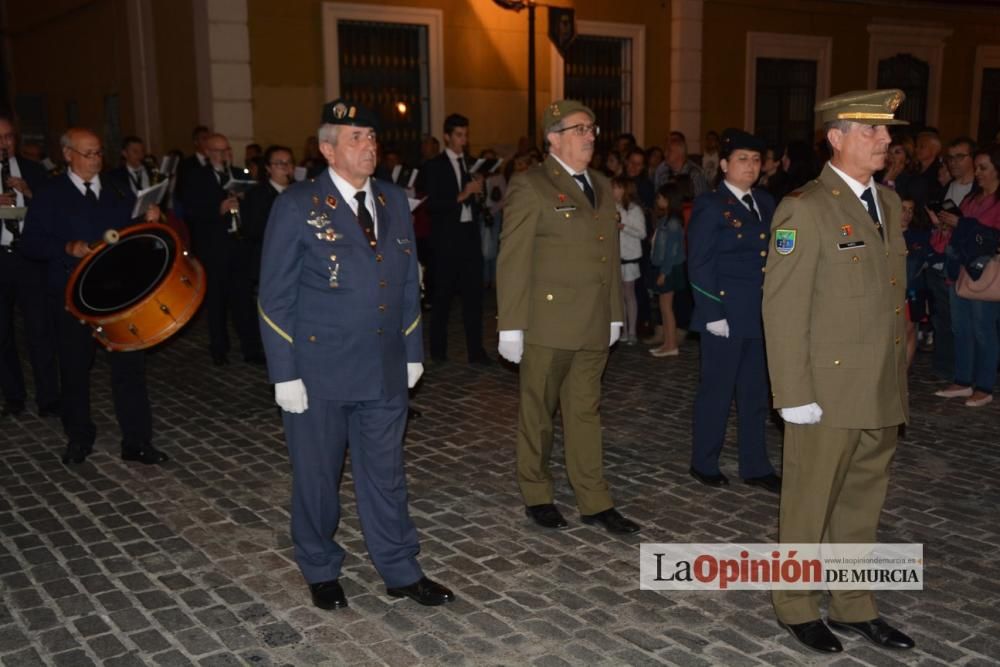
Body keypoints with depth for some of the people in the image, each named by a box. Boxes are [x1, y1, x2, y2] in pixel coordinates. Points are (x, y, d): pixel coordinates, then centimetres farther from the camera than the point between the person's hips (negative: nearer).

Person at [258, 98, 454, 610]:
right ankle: (321, 571, 31)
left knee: (385, 476, 13)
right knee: (317, 477, 11)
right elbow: (275, 297, -8)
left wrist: (413, 353, 11)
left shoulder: (394, 201, 7)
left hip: (385, 372, 4)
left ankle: (401, 572, 26)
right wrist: (284, 374, -11)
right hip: (318, 373, -4)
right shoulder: (297, 206, -8)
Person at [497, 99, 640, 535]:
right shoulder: (530, 186, -6)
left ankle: (594, 502, 18)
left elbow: (610, 256, 17)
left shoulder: (601, 186, 15)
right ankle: (536, 494, 24)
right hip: (547, 322, -6)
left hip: (594, 325, 6)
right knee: (538, 412, 9)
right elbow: (512, 260, -10)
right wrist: (510, 326, -13)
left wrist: (615, 314, 15)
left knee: (585, 411, 11)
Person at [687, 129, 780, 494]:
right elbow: (699, 265, -11)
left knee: (755, 392, 13)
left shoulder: (765, 202, 11)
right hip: (726, 313, -6)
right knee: (717, 390, 5)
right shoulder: (710, 205, -8)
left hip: (761, 313, 6)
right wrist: (712, 313, -16)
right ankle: (704, 463, 20)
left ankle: (756, 466, 24)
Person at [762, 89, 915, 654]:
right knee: (811, 506, 7)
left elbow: (894, 295, 14)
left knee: (864, 507, 17)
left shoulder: (889, 202, 11)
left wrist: (901, 371, 10)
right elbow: (783, 307, -14)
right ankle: (797, 607, 25)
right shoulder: (805, 209, -12)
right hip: (829, 391, -7)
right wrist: (795, 394, -16)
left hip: (884, 393, 7)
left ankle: (853, 606, 32)